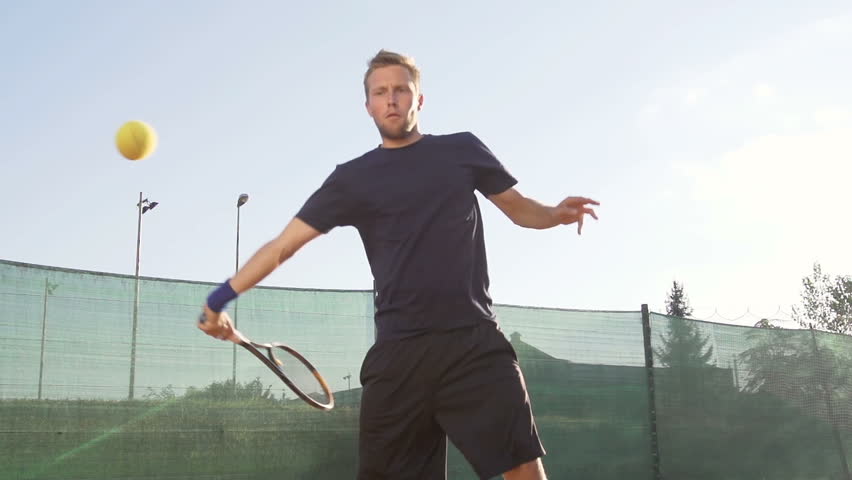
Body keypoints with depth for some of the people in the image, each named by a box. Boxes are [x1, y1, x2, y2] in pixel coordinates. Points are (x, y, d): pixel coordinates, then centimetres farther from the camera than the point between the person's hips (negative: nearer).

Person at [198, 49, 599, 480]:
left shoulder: (462, 150, 12)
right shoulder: (352, 179, 10)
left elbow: (520, 209, 21)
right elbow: (283, 244, 10)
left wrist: (557, 214, -2)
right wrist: (221, 297, 4)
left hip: (474, 342, 0)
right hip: (398, 352, 1)